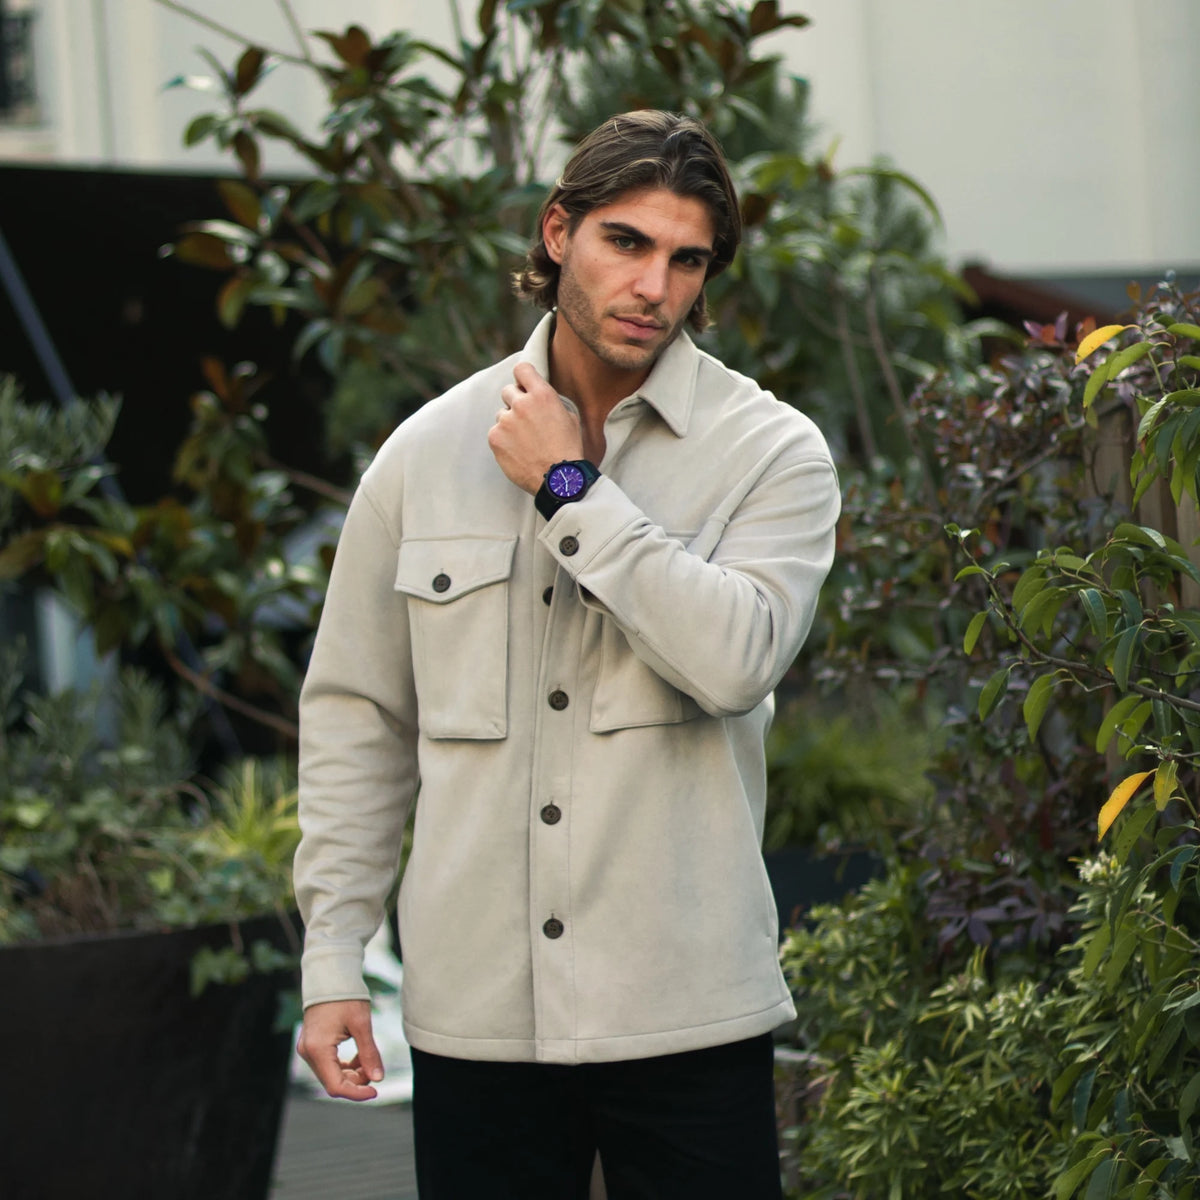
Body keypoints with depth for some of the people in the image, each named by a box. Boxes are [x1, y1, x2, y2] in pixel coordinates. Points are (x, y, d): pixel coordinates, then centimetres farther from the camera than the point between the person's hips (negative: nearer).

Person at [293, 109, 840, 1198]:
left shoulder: (772, 452, -1)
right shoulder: (428, 451, 6)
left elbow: (737, 657, -19)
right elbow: (356, 714, 11)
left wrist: (569, 490, -13)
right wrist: (332, 960, 7)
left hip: (686, 1015, -2)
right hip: (474, 1013, 2)